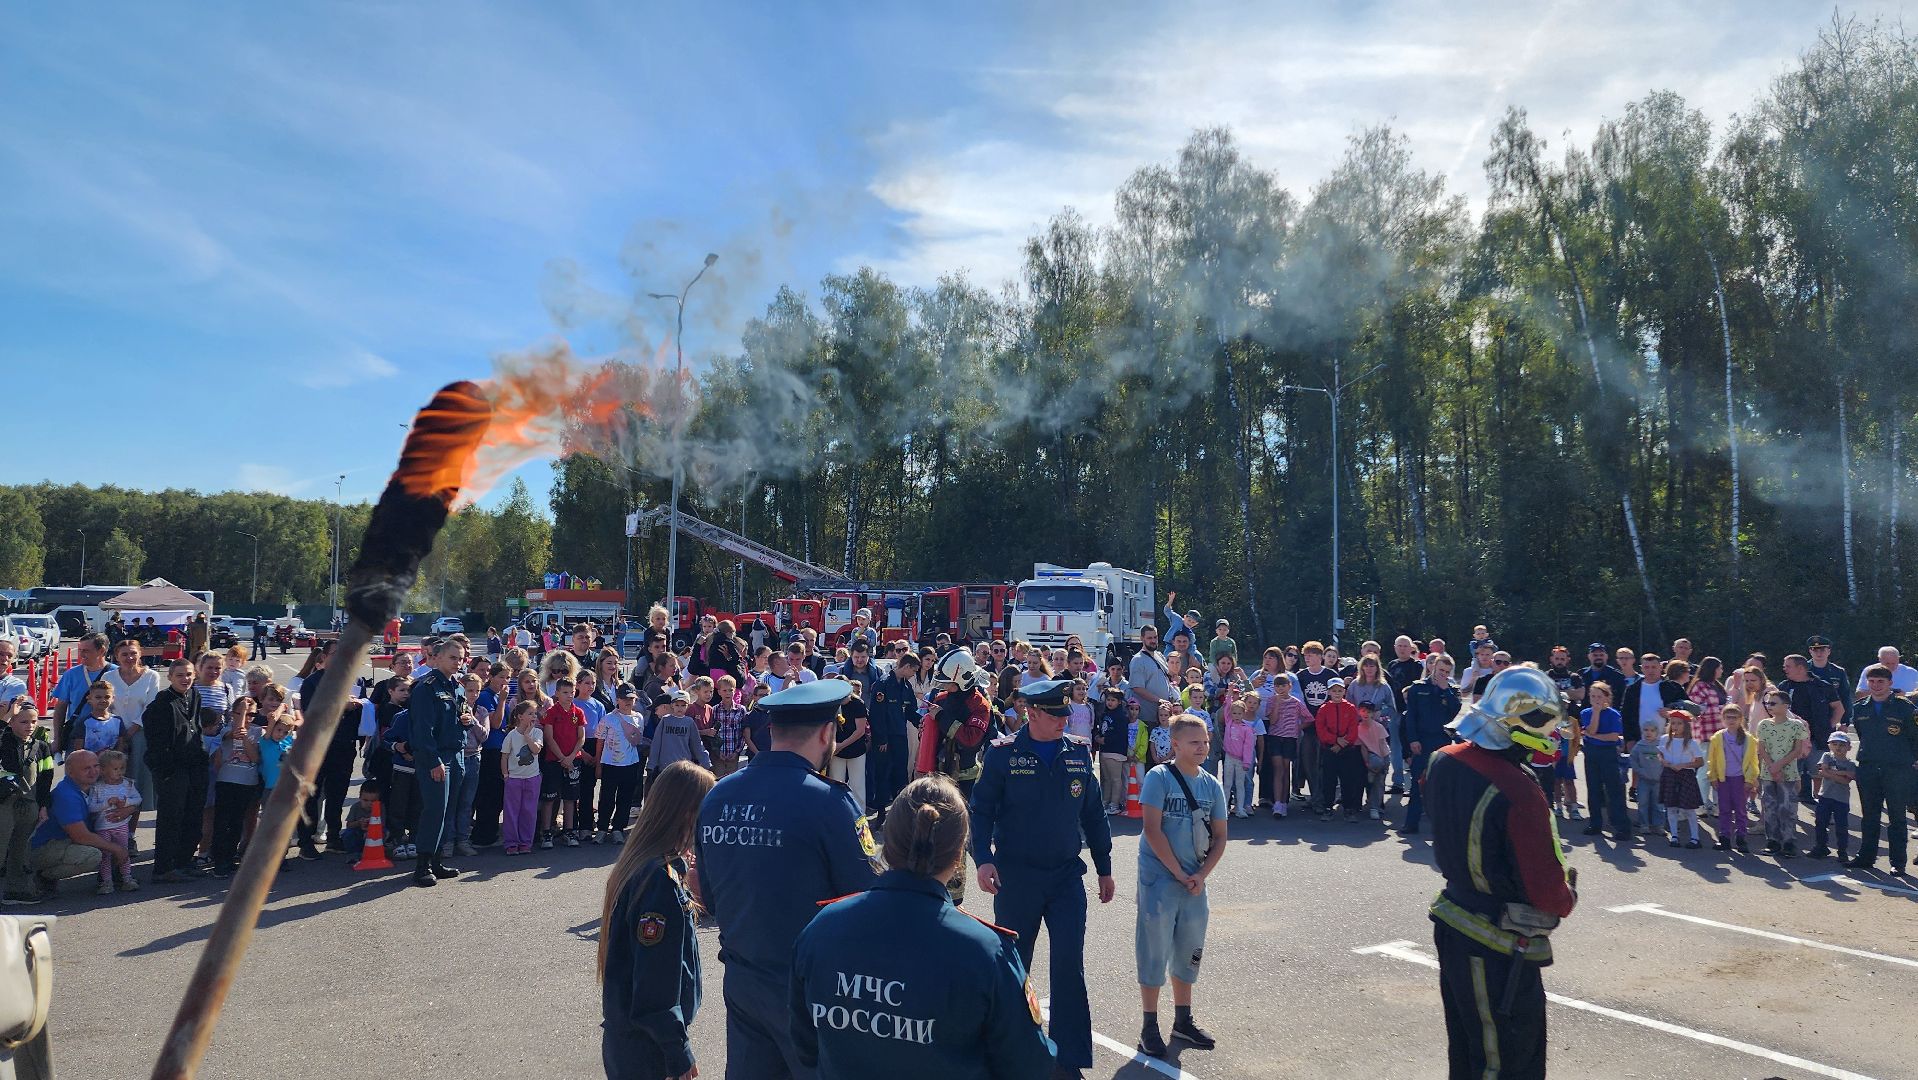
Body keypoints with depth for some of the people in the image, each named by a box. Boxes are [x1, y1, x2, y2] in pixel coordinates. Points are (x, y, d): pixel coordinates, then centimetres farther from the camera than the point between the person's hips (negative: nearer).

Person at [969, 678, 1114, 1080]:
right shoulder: (1003, 754, -6)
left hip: (1066, 876, 2)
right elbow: (981, 810, -6)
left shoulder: (1079, 752, 4)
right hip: (1015, 877, -2)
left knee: (1070, 966, -2)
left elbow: (1093, 814, 10)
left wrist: (1104, 868, 12)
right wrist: (983, 858, -18)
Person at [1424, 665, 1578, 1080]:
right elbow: (1547, 890, -22)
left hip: (1452, 928, 8)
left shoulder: (1444, 762, -5)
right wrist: (1568, 896, -4)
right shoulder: (1518, 792, -30)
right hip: (1499, 950, -8)